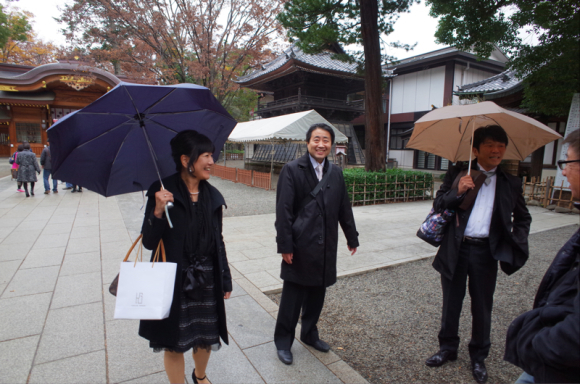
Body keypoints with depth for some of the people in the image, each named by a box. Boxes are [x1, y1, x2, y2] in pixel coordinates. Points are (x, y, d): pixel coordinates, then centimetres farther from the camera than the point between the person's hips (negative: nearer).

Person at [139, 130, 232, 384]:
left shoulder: (212, 196, 0)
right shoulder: (162, 192, -12)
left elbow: (218, 241, 6)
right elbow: (149, 242, -12)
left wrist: (225, 279, 8)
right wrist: (158, 211, -29)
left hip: (207, 279, 4)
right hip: (174, 281, -4)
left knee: (207, 337, 20)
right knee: (175, 343, 12)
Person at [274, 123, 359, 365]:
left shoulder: (335, 173, 9)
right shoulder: (292, 170, -8)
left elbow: (344, 208, 13)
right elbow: (283, 211, -12)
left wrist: (352, 237, 15)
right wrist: (285, 245, -15)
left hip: (325, 246, 5)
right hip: (300, 246, -5)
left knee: (317, 295, 17)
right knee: (293, 296, 7)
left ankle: (309, 334, 39)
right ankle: (283, 342, 27)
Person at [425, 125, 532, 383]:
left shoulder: (511, 182, 7)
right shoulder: (458, 174, 2)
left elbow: (522, 217, 17)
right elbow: (438, 205, -2)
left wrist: (517, 242, 3)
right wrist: (457, 191, -19)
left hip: (486, 252, 1)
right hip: (456, 248, -1)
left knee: (482, 306, 13)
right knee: (451, 302, 13)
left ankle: (478, 357, 33)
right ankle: (447, 348, 33)